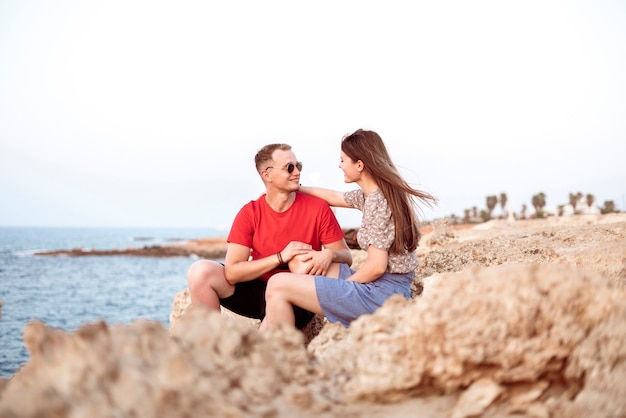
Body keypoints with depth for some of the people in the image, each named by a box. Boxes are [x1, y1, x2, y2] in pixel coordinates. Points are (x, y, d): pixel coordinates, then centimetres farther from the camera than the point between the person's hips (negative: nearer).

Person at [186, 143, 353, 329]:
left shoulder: (318, 208, -8)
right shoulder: (249, 214, -6)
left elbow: (347, 256, -3)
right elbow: (231, 272, -15)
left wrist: (330, 254, -27)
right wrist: (281, 257, -23)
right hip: (257, 290, 2)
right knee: (200, 272, -18)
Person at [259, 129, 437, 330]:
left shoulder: (377, 202, -18)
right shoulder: (371, 194, 10)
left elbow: (376, 267, -22)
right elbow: (334, 197, 28)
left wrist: (342, 285, -6)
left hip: (382, 293, -10)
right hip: (384, 285, 10)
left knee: (278, 285, -10)